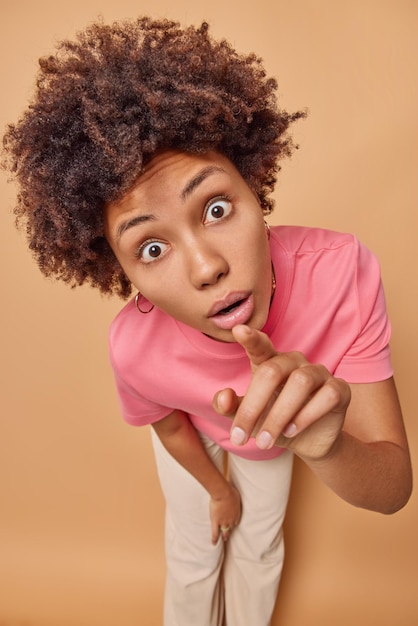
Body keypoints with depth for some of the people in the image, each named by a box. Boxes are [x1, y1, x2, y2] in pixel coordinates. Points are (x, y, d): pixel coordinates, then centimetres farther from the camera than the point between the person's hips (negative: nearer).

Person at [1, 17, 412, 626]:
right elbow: (170, 429, -14)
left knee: (259, 549, 21)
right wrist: (218, 489, 4)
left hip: (269, 426, 2)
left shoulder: (341, 269, -41)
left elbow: (394, 489, -34)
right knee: (193, 555, 18)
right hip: (194, 433, -1)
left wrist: (324, 445, -57)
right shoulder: (134, 348, -40)